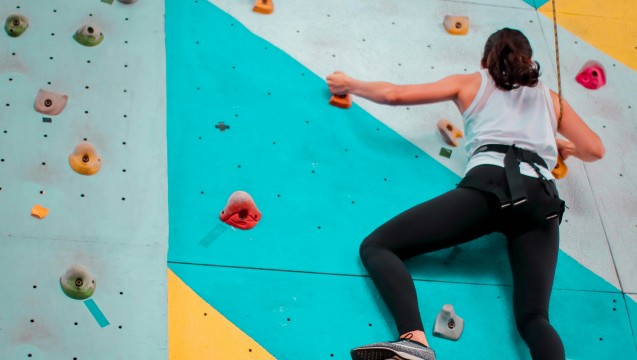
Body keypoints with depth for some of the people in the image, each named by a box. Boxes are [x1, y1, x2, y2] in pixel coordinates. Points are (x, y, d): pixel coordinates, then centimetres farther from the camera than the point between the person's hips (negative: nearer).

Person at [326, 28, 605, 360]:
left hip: (490, 184, -3)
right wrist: (564, 147, 50)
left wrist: (349, 85, 39)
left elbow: (394, 94, 21)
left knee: (375, 246, -3)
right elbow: (595, 150, 27)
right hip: (542, 198, 4)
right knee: (533, 318, -3)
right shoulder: (551, 98, 33)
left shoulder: (472, 83, 26)